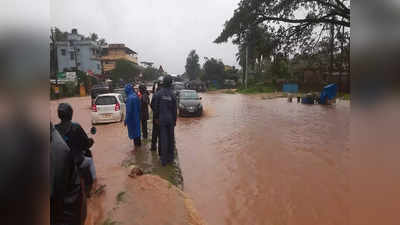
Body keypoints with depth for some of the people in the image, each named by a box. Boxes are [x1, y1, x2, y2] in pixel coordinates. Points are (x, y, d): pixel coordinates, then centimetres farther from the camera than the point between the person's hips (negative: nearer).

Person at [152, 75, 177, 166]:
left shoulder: (158, 93, -7)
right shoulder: (172, 94, -5)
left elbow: (156, 107, -2)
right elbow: (174, 109, -1)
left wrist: (156, 118, 10)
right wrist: (175, 120, 8)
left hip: (162, 119, -1)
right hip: (171, 119, 1)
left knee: (163, 139, 2)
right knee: (171, 138, 11)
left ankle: (164, 160, 7)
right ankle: (170, 157, 20)